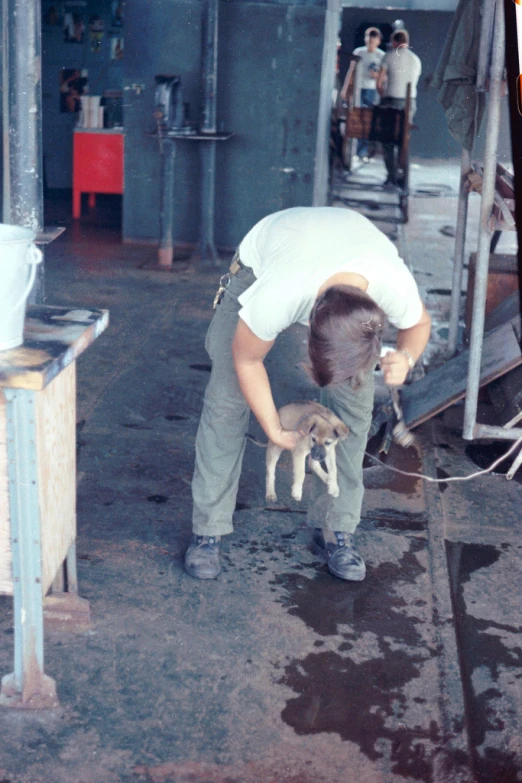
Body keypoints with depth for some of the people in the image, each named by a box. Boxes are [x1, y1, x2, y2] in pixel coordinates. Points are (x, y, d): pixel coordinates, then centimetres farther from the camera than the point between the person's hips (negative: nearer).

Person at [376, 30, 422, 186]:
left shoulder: (389, 56, -2)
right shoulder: (416, 59, 12)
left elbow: (379, 83, -4)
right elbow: (413, 83, 15)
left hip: (391, 100, -4)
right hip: (410, 101, 4)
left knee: (388, 140, 1)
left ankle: (392, 176, -5)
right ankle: (403, 176, 7)